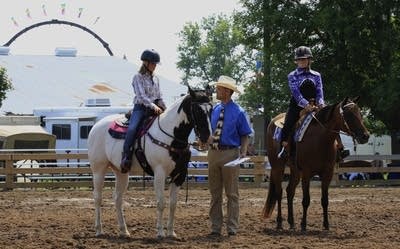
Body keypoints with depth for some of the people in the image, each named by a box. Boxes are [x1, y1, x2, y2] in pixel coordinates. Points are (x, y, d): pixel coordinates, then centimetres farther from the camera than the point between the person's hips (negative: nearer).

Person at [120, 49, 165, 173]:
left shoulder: (155, 79, 18)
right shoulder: (138, 77, 0)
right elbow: (141, 96, -12)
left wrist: (164, 109, 4)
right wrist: (153, 106, -25)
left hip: (154, 109, 6)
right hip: (140, 108, -6)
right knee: (132, 128, -31)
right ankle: (126, 158, -30)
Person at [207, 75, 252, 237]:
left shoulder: (238, 112, -6)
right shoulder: (215, 110, 8)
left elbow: (245, 136, -4)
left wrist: (243, 153, -17)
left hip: (230, 153, -5)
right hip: (213, 153, 5)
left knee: (232, 193, 2)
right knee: (215, 192, 8)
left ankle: (232, 228, 7)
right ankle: (215, 227, 14)